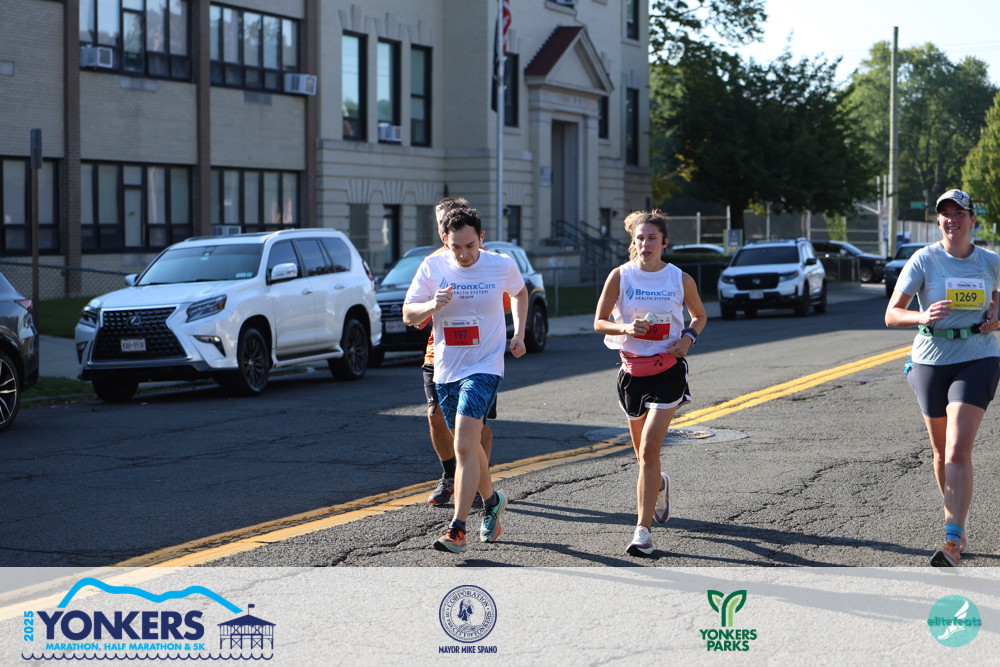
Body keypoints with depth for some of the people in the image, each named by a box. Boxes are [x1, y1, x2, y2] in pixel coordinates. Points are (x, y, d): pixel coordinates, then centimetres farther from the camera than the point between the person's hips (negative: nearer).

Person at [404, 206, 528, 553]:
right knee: (467, 446, 16)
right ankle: (492, 501, 42)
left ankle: (457, 529, -19)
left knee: (464, 446, -18)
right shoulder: (432, 267, -3)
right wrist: (432, 305, -21)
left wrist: (519, 334, 8)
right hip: (445, 369, 4)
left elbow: (519, 292, 18)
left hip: (484, 368, -4)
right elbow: (408, 315, -1)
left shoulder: (502, 265, -5)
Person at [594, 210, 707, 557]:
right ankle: (659, 484, 50)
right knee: (643, 453, 15)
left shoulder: (680, 279, -2)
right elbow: (599, 322, -1)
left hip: (668, 369, -2)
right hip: (632, 369, 2)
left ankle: (643, 530, -12)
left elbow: (699, 316, 14)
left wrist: (689, 338, -6)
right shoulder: (620, 276, -3)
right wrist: (626, 327, -20)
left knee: (649, 450, -14)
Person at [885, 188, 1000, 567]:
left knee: (958, 451, -15)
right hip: (931, 361, 1)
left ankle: (953, 544, -19)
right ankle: (956, 521, 36)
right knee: (941, 452, 13)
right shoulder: (924, 260, -5)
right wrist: (923, 317, -29)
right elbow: (891, 315, -9)